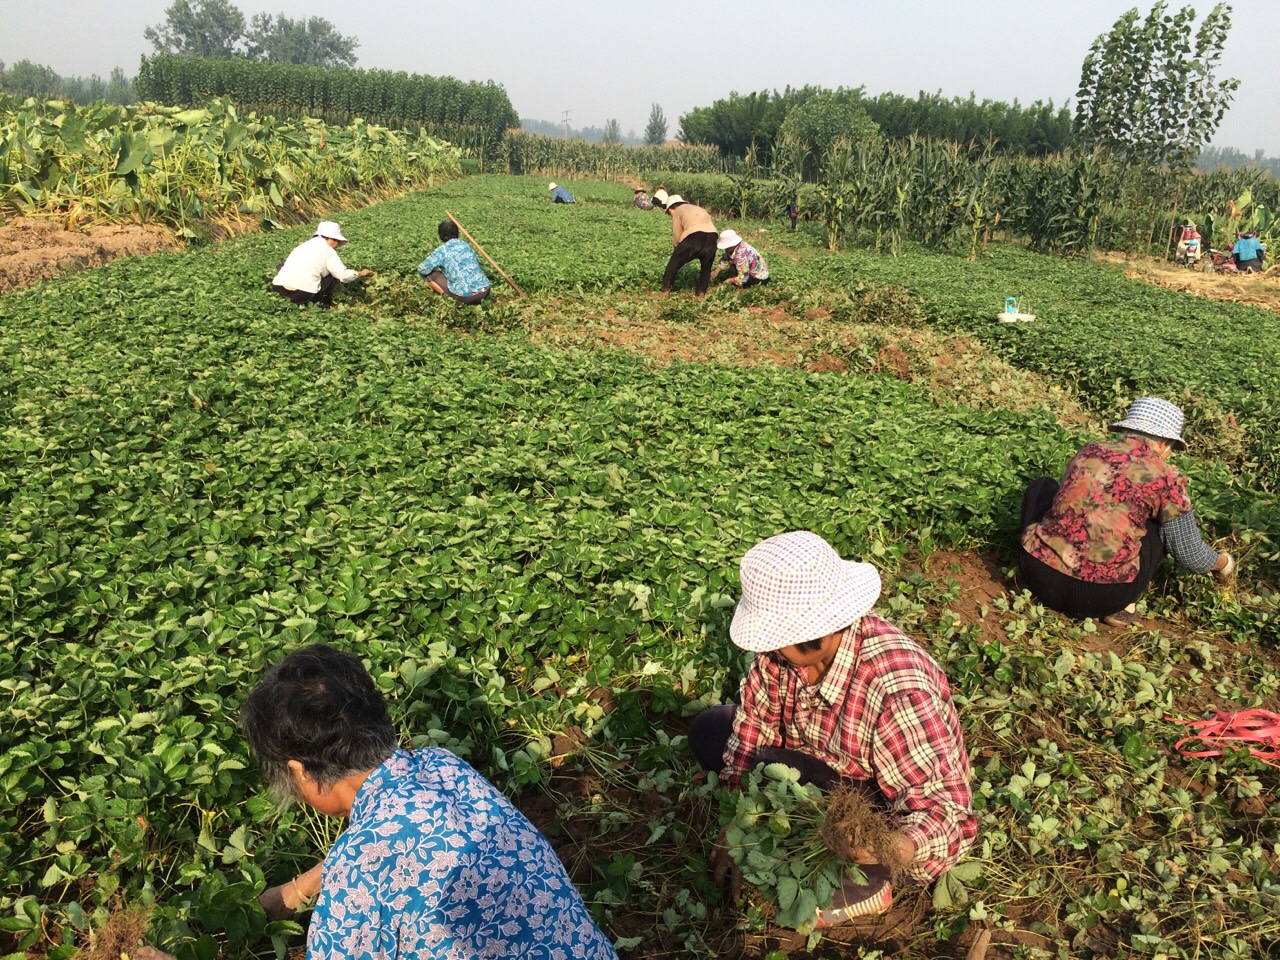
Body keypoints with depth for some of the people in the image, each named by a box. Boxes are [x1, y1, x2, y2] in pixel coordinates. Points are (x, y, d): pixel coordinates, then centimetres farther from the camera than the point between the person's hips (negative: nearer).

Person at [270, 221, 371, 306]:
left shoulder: (304, 245, 23)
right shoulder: (328, 250, 3)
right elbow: (343, 275, -2)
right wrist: (360, 273, 17)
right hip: (304, 294, -5)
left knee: (282, 266, 36)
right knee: (334, 276, 14)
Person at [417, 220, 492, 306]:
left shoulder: (441, 250, 0)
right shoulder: (466, 244, 16)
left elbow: (422, 269, 1)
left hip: (466, 295, -5)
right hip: (484, 290, 5)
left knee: (429, 274, 11)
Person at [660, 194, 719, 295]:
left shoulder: (678, 211, 17)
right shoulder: (699, 209, 37)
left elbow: (677, 238, 10)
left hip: (694, 236, -5)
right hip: (712, 235, 5)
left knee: (674, 262, 13)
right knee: (706, 266, 26)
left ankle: (666, 289, 18)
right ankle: (701, 292, 25)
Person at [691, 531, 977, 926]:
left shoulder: (896, 691, -38)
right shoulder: (788, 647, -19)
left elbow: (948, 816, -34)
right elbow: (752, 730, -7)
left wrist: (899, 846, -56)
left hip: (889, 820, -7)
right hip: (831, 770, 7)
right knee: (708, 730, 0)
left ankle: (865, 886, -5)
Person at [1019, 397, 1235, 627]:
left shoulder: (1088, 450, 13)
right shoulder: (1165, 477, 2)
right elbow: (1190, 555, 11)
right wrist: (1223, 563, 34)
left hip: (1038, 576, 3)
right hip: (1102, 596, -2)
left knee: (1042, 486, 28)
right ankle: (1121, 606, 8)